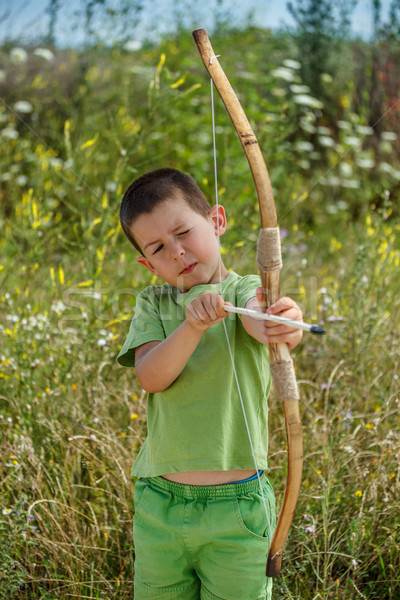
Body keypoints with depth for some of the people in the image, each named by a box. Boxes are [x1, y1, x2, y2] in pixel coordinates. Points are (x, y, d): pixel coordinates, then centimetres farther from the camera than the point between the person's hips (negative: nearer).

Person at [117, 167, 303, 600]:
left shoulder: (246, 290, -2)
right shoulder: (153, 304, 5)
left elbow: (257, 317, -27)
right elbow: (150, 377, -11)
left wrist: (279, 324, -51)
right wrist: (193, 325, -29)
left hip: (237, 509, -3)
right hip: (158, 506, 3)